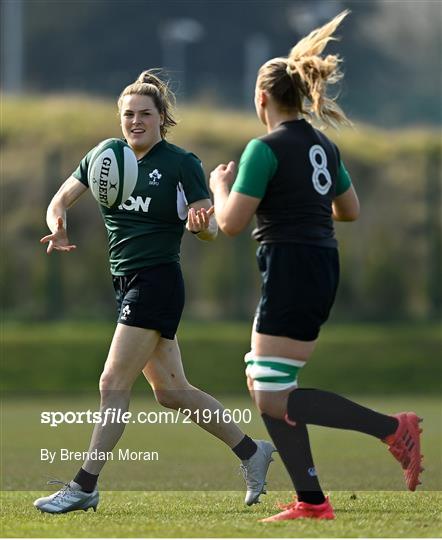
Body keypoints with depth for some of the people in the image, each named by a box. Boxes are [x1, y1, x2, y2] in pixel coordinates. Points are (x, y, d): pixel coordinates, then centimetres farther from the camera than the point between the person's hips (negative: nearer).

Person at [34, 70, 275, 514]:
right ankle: (252, 452, 23)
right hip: (127, 285, 7)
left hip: (157, 282, -7)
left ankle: (84, 487, -8)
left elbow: (211, 229, -7)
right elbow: (61, 200, 11)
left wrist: (201, 223, -31)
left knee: (114, 384, -11)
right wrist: (58, 229, -11)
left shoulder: (182, 164, -8)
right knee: (170, 390, 10)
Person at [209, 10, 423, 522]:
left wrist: (220, 185, 5)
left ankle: (392, 427, -15)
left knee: (274, 400, -7)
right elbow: (350, 210, 22)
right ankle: (310, 500, 9)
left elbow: (231, 223, -15)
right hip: (322, 268, 9)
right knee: (262, 384, 14)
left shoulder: (265, 149, -13)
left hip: (289, 274, -9)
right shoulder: (323, 146, 12)